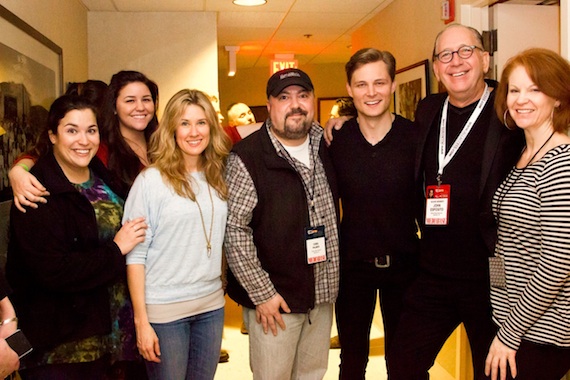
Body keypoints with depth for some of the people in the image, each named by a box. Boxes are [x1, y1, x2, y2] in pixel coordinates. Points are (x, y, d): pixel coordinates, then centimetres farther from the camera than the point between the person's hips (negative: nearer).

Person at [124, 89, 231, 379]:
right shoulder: (151, 180, -10)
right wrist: (141, 320, -12)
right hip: (164, 310, -4)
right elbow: (135, 253, -11)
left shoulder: (218, 177, 5)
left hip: (212, 305, 5)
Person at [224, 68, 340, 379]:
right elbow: (234, 232, -16)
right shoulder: (246, 158, -14)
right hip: (274, 299, -5)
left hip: (322, 295, 6)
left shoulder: (325, 145, 5)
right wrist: (262, 294, -15)